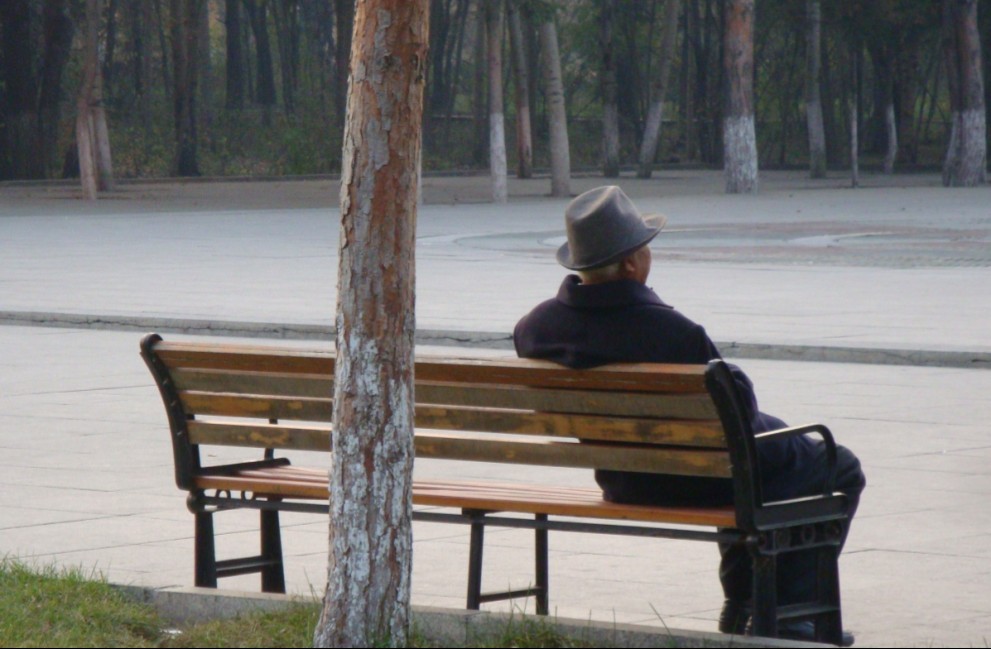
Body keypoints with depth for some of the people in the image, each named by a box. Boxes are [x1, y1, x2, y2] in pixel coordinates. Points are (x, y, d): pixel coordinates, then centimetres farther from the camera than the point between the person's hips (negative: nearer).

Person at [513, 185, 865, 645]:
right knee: (839, 469, 15)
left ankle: (743, 607, 40)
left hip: (622, 485, 8)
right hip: (701, 482, -8)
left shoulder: (533, 328, -13)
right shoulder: (668, 330, -33)